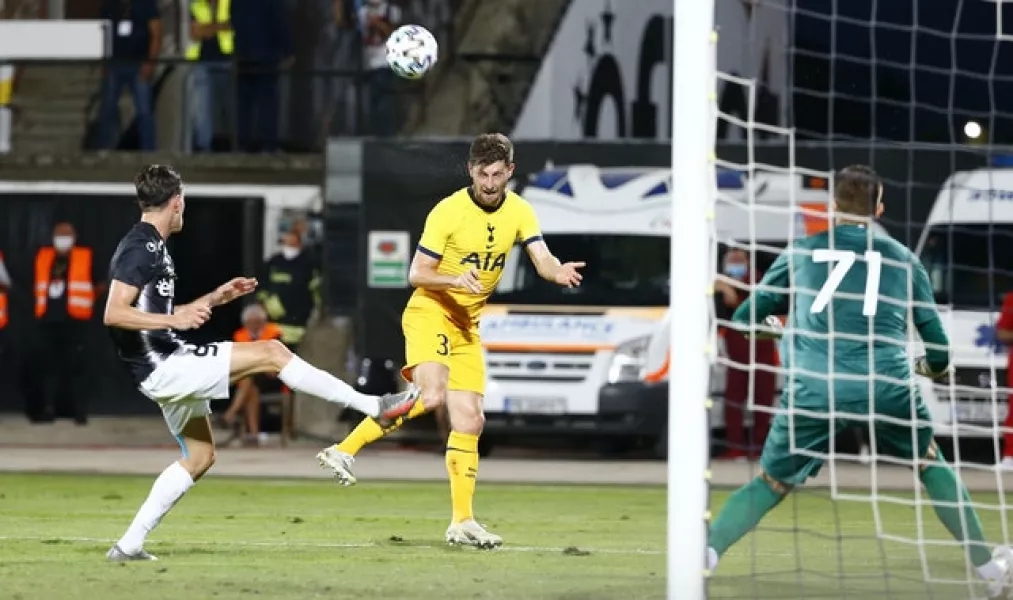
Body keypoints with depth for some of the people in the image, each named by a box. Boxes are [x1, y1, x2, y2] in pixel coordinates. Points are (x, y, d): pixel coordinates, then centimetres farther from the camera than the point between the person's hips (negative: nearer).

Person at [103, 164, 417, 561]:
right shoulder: (139, 248, -16)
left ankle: (130, 544, 16)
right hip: (163, 367, -11)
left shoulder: (152, 247, 15)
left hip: (170, 366, 11)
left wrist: (213, 299, 19)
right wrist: (175, 320, -30)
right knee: (270, 353, -12)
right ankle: (374, 406, -9)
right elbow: (114, 314, -25)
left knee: (200, 456, 19)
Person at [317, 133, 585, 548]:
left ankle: (462, 521, 9)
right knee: (431, 397, -30)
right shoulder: (449, 211, -15)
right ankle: (345, 449, -21)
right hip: (429, 312, -6)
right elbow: (417, 274, -13)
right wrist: (456, 280, -31)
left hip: (467, 326, 6)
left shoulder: (519, 213, 0)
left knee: (470, 420, 4)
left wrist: (558, 272, -35)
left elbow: (542, 259, -12)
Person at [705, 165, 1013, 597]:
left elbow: (745, 319, 21)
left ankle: (707, 550, -12)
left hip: (813, 387, 0)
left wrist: (780, 327, 43)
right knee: (931, 465, 25)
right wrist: (933, 367, 45)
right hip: (886, 385, 0)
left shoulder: (801, 253, 16)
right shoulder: (901, 258, 17)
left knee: (770, 484, 12)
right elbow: (937, 348, 21)